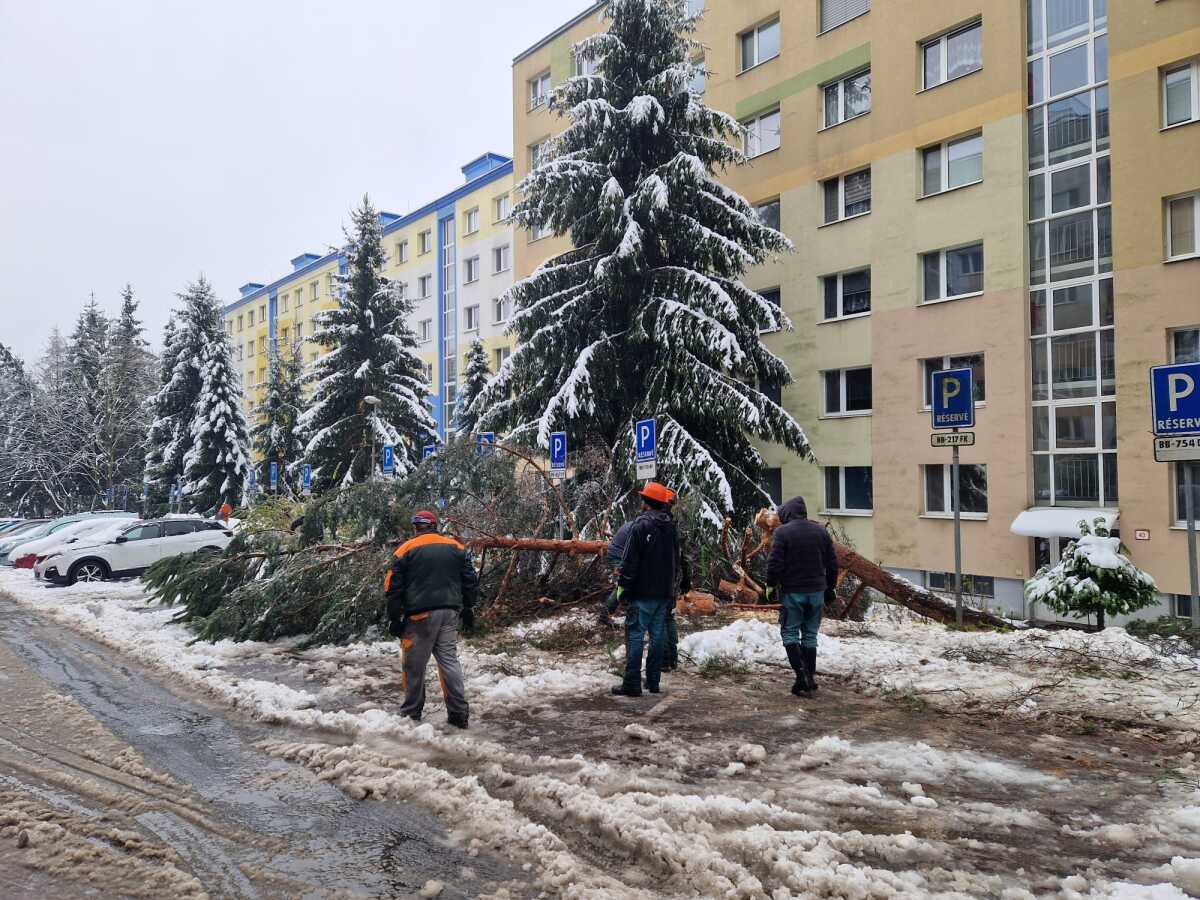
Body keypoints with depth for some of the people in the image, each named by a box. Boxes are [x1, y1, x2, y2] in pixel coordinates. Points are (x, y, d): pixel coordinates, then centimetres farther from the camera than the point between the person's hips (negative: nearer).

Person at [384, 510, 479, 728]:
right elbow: (470, 581, 11)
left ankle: (411, 712, 15)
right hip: (450, 612, 4)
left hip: (420, 614, -4)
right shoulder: (456, 547, 9)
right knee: (449, 659, 8)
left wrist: (395, 618, 4)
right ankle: (459, 713, 6)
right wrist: (468, 610, 19)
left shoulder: (406, 550, -1)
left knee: (414, 665, 7)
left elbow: (394, 587, -2)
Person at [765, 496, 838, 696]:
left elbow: (775, 564, -15)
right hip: (817, 591, 5)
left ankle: (802, 674, -9)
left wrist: (771, 585, -1)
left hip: (792, 592, -4)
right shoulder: (821, 531, 6)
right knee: (810, 635, 14)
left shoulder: (782, 532, -10)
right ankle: (811, 678, 16)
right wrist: (830, 588, 19)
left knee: (790, 633, 5)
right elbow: (832, 564, 10)